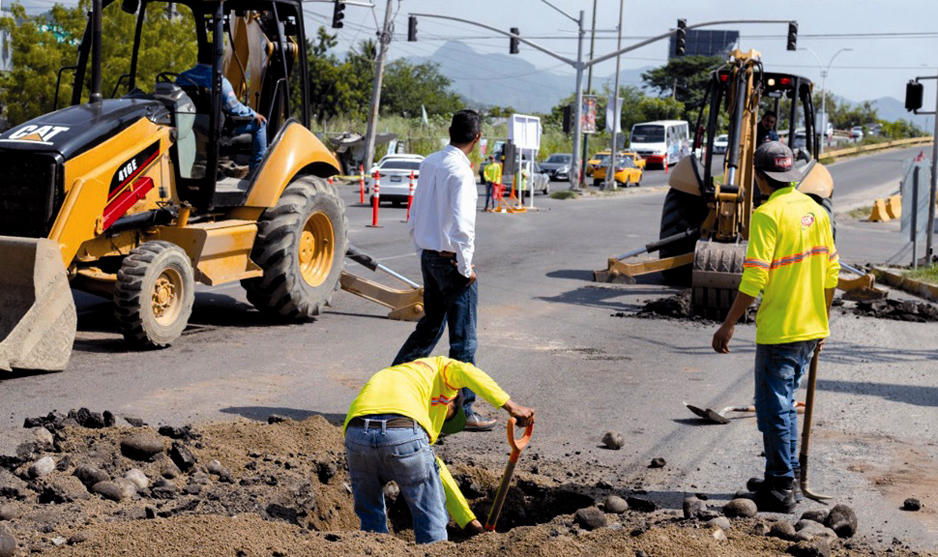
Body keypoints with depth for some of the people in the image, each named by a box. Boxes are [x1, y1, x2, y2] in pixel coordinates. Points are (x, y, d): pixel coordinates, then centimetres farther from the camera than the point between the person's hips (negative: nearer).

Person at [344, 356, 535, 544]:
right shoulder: (438, 366, 31)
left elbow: (434, 469, 38)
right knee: (431, 524, 13)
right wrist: (511, 406, 1)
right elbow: (466, 372, 3)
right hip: (405, 434, -6)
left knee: (371, 520, 28)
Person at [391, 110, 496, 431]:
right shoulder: (461, 171, -17)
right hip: (451, 260, -8)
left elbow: (415, 213, 13)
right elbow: (462, 225, -21)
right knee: (463, 339, 0)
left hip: (428, 257, 8)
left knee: (430, 326, 22)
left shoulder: (429, 163, 7)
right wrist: (466, 267, -12)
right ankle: (463, 410, 5)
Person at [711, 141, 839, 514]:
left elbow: (754, 279, -20)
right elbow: (830, 272, 12)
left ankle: (782, 487, 7)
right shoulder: (816, 211, 8)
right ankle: (786, 479, 28)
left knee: (774, 409, 2)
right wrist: (822, 322, 21)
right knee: (784, 404, 20)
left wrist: (729, 325, -14)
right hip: (811, 329, 8)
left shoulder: (768, 214, -16)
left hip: (778, 331, -8)